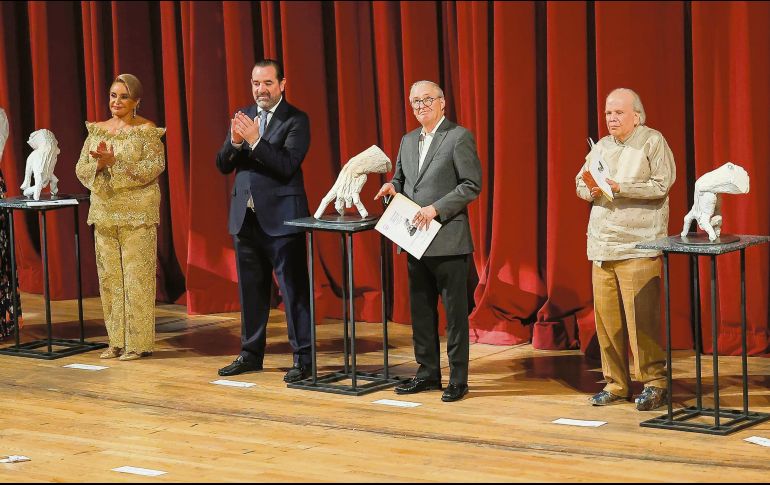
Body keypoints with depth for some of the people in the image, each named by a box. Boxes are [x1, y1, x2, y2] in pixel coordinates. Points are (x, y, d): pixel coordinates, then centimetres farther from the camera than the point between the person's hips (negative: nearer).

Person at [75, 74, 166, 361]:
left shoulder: (147, 131, -3)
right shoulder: (97, 130, 13)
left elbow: (155, 166, -15)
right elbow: (81, 169, 9)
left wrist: (115, 162, -21)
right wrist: (98, 164, -14)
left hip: (137, 214, -6)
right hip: (104, 213, 6)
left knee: (137, 275, -5)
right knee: (109, 275, 6)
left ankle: (139, 342, 0)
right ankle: (117, 340, 13)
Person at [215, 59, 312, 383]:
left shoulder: (295, 120, -7)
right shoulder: (242, 116, 10)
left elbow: (287, 166, -18)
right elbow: (223, 165, 6)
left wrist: (255, 140, -26)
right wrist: (234, 142, -14)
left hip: (281, 218, -6)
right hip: (245, 217, 6)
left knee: (293, 289, -3)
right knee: (251, 289, 14)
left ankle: (302, 359, 1)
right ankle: (251, 353, 25)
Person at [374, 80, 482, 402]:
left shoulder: (459, 137, -7)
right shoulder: (408, 141, 15)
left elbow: (472, 185, -12)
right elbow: (401, 178, 24)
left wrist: (436, 209, -18)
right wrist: (393, 186, 0)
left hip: (448, 240, -7)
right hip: (416, 241, 7)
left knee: (455, 311, -1)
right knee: (420, 311, 12)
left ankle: (458, 379, 5)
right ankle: (427, 373, 22)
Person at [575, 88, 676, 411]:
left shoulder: (653, 142, -1)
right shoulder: (601, 146, 18)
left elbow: (661, 185, -12)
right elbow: (580, 182, 21)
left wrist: (620, 187, -18)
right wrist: (590, 191, -2)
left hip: (638, 246, -6)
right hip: (602, 247, 6)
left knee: (641, 317, -10)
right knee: (606, 317, 5)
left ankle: (653, 383, -1)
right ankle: (615, 384, 13)